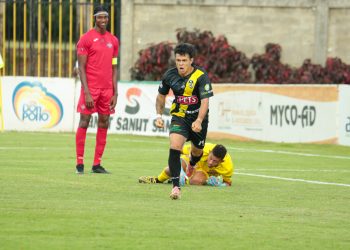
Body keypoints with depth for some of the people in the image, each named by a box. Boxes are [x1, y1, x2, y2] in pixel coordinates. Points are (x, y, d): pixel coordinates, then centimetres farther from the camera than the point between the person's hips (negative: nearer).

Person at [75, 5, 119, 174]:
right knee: (84, 122, -4)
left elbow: (113, 69, 15)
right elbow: (81, 67, -7)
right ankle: (80, 163, 0)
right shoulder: (86, 39, -4)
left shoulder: (113, 41, 13)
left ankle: (97, 164, 7)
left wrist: (115, 93, 8)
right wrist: (87, 93, -14)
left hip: (107, 89, 5)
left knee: (104, 125, 3)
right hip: (91, 87, -5)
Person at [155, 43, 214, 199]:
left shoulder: (201, 76, -21)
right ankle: (176, 186, -21)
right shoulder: (170, 75, -9)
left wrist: (199, 121, -42)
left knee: (197, 150, 18)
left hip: (198, 117, -1)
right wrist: (159, 115, -3)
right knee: (174, 147, -24)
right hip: (179, 117, 1)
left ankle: (191, 167, 57)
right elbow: (161, 96, 8)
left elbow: (205, 101, -27)